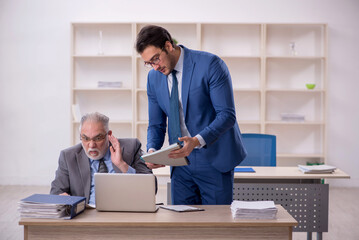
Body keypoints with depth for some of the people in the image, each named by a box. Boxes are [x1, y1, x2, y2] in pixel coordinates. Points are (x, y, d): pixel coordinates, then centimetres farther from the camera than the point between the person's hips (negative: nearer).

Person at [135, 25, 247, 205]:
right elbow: (156, 124, 11)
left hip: (214, 159, -4)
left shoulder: (210, 65, -14)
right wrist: (152, 150, -10)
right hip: (181, 161, 5)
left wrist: (197, 141, -30)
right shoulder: (153, 77, 4)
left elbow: (227, 115, -16)